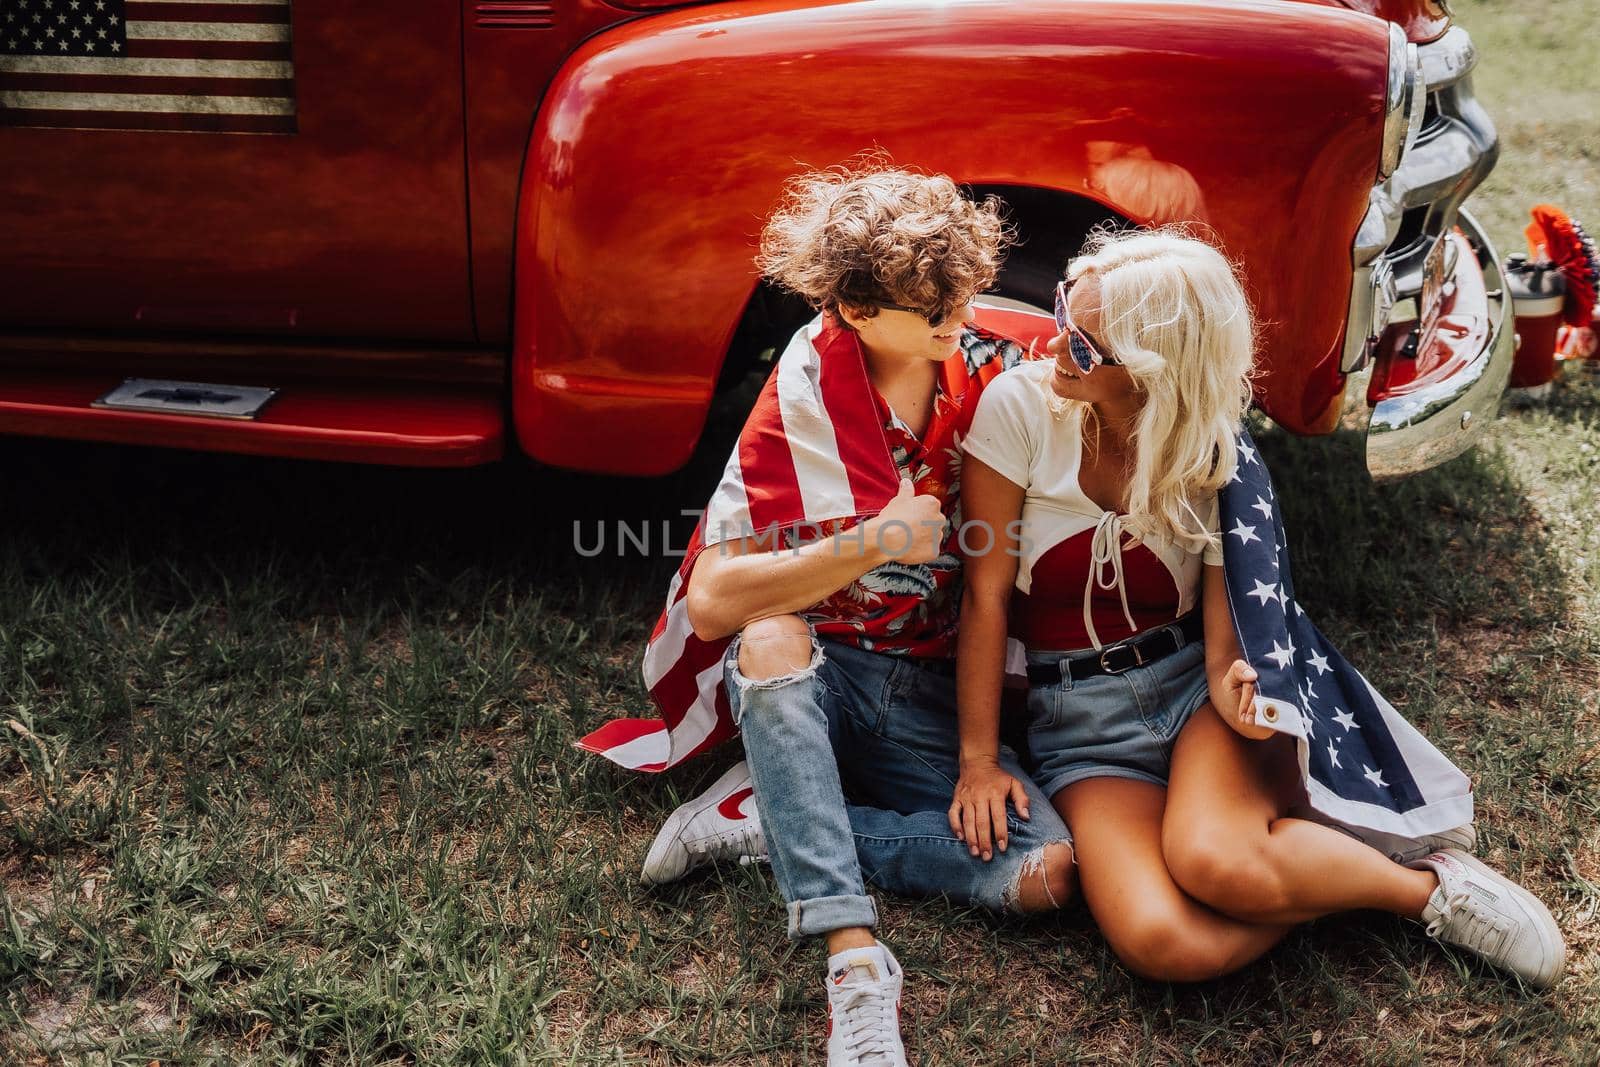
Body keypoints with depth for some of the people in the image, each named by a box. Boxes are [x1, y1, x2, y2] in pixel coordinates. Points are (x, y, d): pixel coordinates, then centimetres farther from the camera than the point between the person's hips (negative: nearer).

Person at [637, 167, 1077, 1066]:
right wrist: (877, 541, -22)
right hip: (806, 684, -2)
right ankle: (857, 955, -37)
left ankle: (766, 818, -12)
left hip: (928, 697, 3)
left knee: (1047, 870, -21)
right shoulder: (802, 407, -12)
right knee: (770, 639, -39)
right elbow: (711, 603, -19)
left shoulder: (988, 368, -4)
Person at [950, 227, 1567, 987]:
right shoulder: (1019, 407, -11)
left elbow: (1224, 647, -7)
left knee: (1214, 860, -35)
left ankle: (1426, 884, -7)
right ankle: (1323, 869, -2)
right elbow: (985, 594, -7)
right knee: (1159, 941, -28)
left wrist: (1239, 692, -31)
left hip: (1194, 684, 0)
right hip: (1082, 723, 0)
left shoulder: (1216, 459, -8)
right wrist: (977, 759, -7)